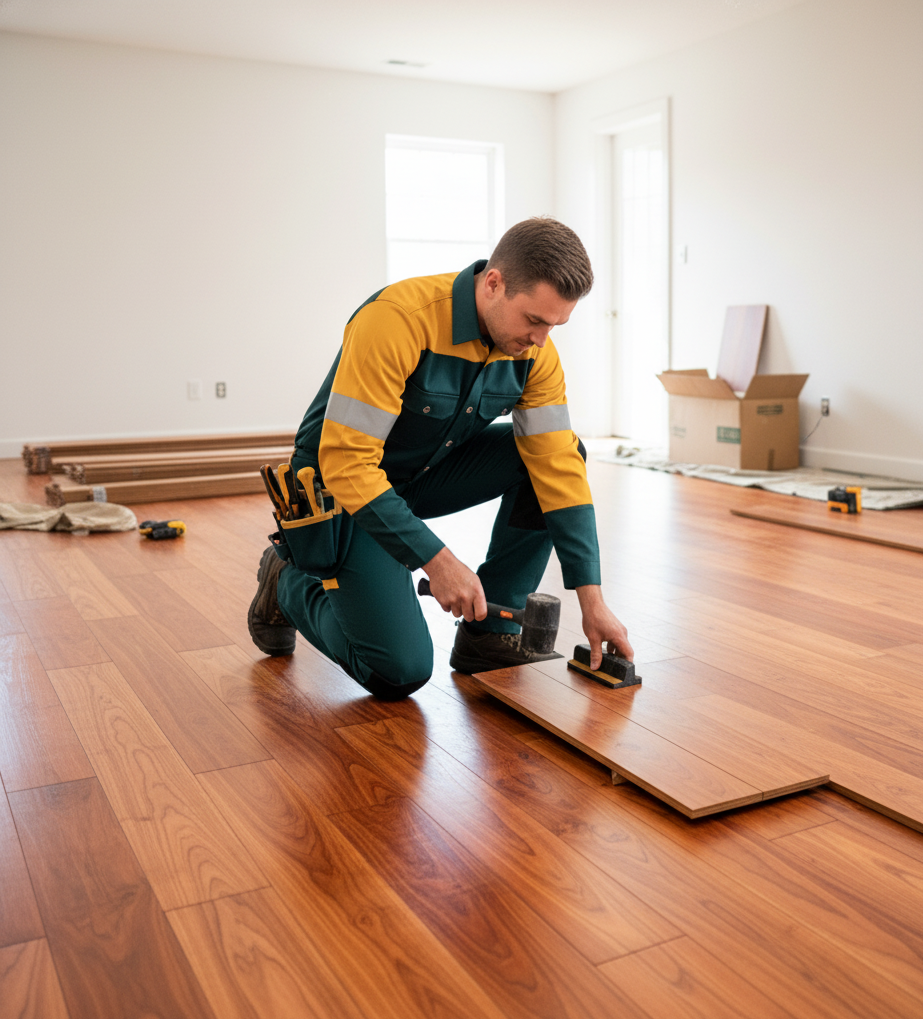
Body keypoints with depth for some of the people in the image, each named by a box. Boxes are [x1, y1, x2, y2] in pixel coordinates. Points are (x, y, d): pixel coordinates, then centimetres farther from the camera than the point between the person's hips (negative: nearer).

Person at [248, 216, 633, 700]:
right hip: (341, 489, -6)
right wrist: (438, 560, -32)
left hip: (425, 474, 7)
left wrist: (592, 601, -16)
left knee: (561, 452, -11)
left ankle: (486, 633, -3)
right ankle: (290, 582, 12)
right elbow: (347, 464, -32)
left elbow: (558, 468, -12)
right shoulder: (394, 320, -32)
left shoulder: (534, 350, -13)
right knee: (400, 671, -16)